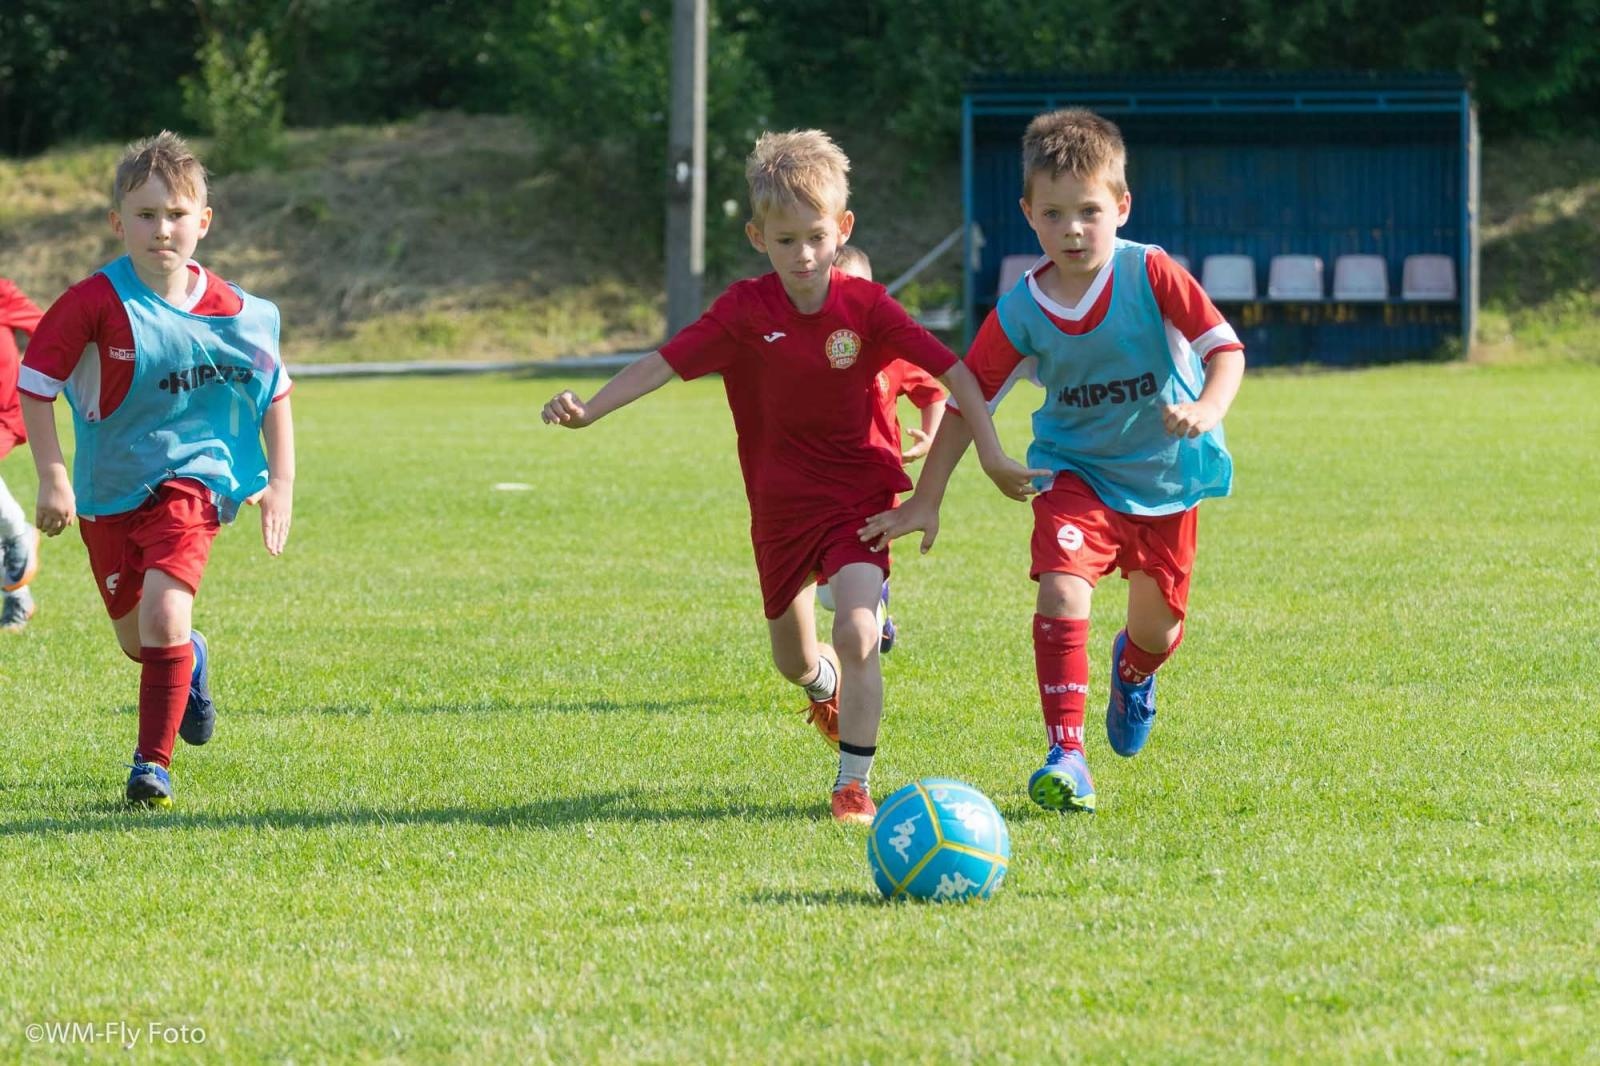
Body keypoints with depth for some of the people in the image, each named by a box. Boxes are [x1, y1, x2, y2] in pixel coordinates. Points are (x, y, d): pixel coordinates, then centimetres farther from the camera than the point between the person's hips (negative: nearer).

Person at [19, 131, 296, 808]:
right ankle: (189, 665, 51)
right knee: (137, 641, 13)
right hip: (108, 490, 1)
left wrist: (280, 483, 3)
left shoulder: (235, 313, -9)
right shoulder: (97, 302, -17)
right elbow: (35, 381, -9)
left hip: (190, 479, -1)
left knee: (164, 614, -22)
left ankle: (153, 762, -8)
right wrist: (52, 477, -12)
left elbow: (274, 394, 7)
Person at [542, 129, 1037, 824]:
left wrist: (992, 456, -14)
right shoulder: (746, 311, -11)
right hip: (781, 505, 2)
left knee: (856, 636, -22)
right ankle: (828, 686, 54)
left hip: (859, 497, -2)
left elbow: (953, 372, -9)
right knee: (794, 661, 16)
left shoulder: (866, 308, -12)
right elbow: (664, 363, -15)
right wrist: (587, 410, -27)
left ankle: (853, 784, -10)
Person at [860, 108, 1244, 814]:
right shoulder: (1021, 313, -13)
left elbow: (1224, 347, -20)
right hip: (1077, 471, 0)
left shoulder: (1150, 274, -18)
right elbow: (966, 401, -5)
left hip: (1164, 476, 0)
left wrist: (1206, 409, -42)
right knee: (1061, 590, -26)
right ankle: (1066, 756, -23)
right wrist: (926, 500, -7)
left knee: (1157, 630, 12)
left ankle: (1133, 670, 52)